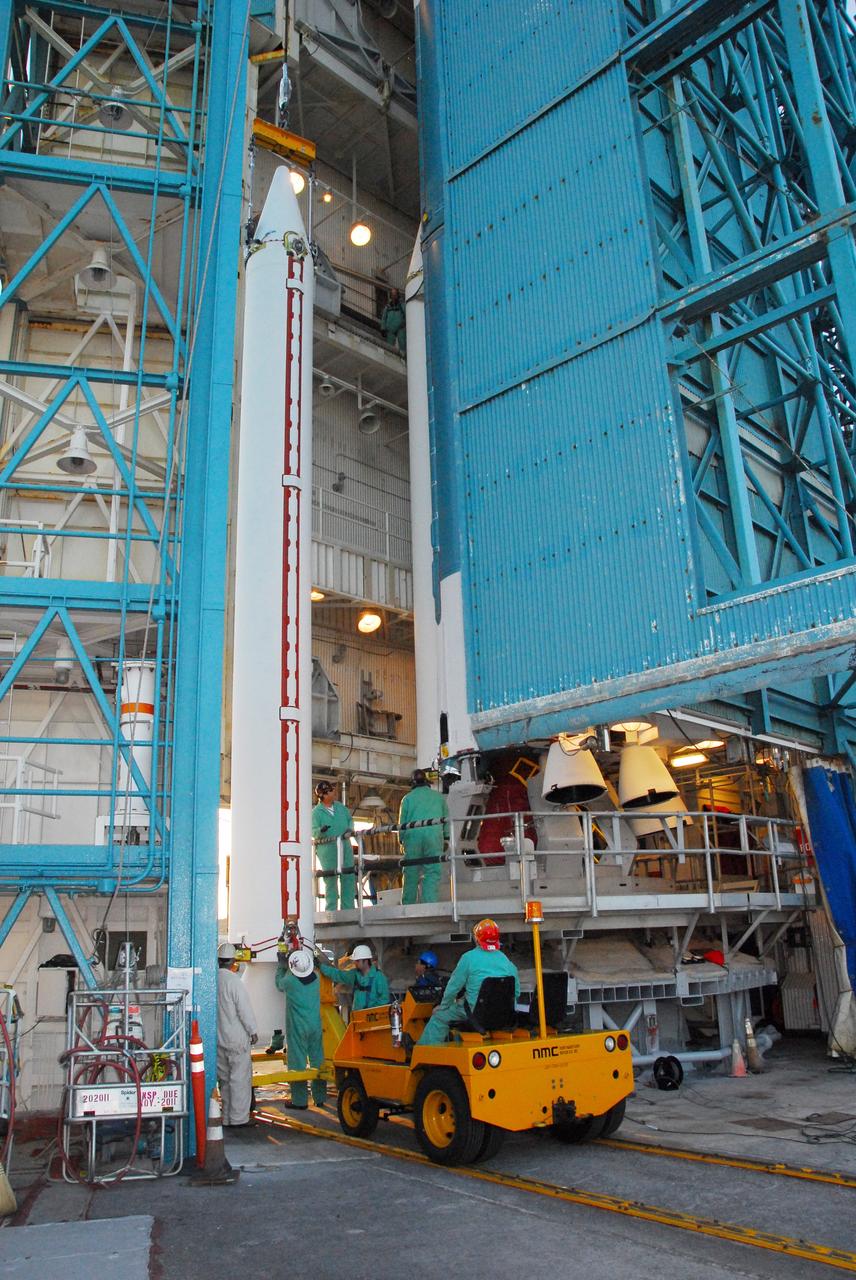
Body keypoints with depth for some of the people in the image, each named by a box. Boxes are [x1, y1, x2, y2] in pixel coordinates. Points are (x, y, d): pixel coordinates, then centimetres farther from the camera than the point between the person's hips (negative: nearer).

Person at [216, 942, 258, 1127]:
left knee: (225, 1078, 15)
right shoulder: (233, 981, -18)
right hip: (237, 1039, -6)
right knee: (240, 1078, 1)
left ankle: (227, 1117, 23)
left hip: (218, 1038, 6)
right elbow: (245, 1010, -16)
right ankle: (239, 1118, 3)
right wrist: (253, 1031, -4)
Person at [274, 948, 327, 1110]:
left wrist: (282, 967, 18)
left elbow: (279, 984, 8)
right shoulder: (315, 979, -2)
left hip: (297, 1028, -5)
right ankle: (320, 1098, 19)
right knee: (317, 1061, 11)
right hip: (315, 1027, 5)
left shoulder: (290, 981, -16)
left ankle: (300, 1101, 6)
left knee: (297, 1063, 3)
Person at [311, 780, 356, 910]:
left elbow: (350, 819, 23)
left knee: (348, 877, 5)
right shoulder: (316, 811, -3)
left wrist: (349, 829, 2)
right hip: (327, 848, -5)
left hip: (345, 845, 5)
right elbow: (313, 832, -10)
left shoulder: (340, 807, 14)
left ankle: (348, 908, 15)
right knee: (330, 879, -2)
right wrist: (321, 830, -32)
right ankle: (331, 910, 6)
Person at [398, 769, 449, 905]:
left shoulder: (408, 798, 8)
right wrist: (446, 837, 15)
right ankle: (430, 903, -14)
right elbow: (446, 819, 12)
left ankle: (407, 905, 7)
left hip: (412, 838, 0)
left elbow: (402, 821, 8)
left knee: (411, 874, 5)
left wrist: (401, 841, 16)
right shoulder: (439, 796, 12)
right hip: (434, 837, 0)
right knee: (432, 872, -3)